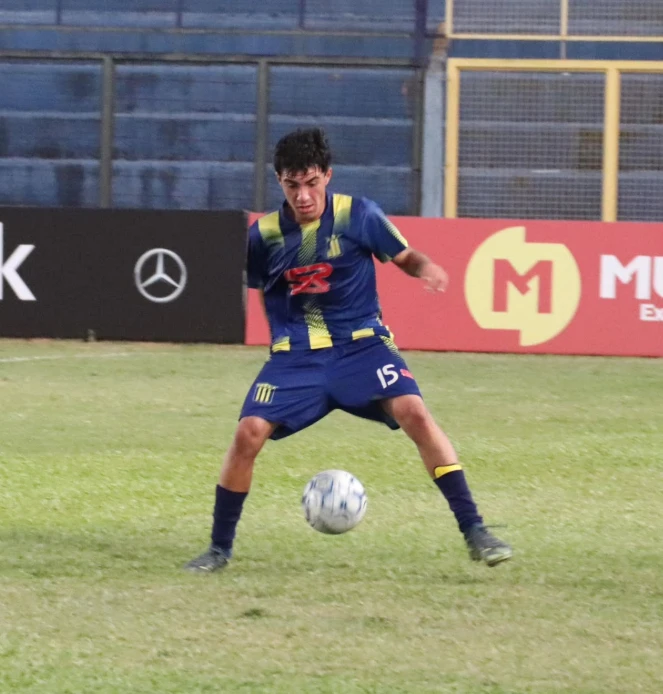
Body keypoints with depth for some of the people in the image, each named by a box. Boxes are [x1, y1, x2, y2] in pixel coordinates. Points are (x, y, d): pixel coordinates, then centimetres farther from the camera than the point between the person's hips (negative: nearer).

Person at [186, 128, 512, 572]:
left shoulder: (358, 216, -6)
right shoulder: (265, 234, -1)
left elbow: (404, 257, 2)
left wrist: (427, 269, -17)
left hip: (361, 346, -2)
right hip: (296, 356, 2)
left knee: (414, 412, -24)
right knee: (249, 433, -15)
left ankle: (474, 532, -18)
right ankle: (220, 548, 6)